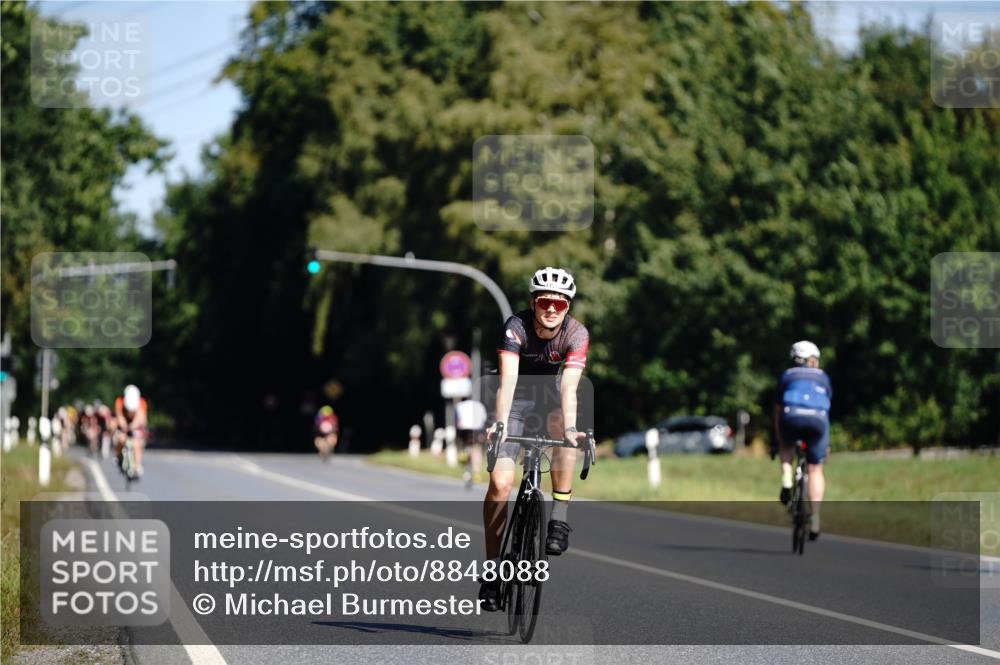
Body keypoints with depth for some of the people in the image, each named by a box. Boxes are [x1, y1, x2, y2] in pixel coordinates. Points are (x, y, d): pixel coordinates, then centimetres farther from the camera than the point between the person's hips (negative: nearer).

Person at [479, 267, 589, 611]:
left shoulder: (576, 333, -22)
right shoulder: (516, 327, -25)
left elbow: (568, 387, -34)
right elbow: (508, 380, -37)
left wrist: (570, 428, -50)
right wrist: (500, 423, -52)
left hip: (550, 398, 1)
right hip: (517, 398, -1)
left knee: (562, 427, -35)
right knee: (500, 482, -15)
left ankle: (559, 519, -25)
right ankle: (493, 567, -4)